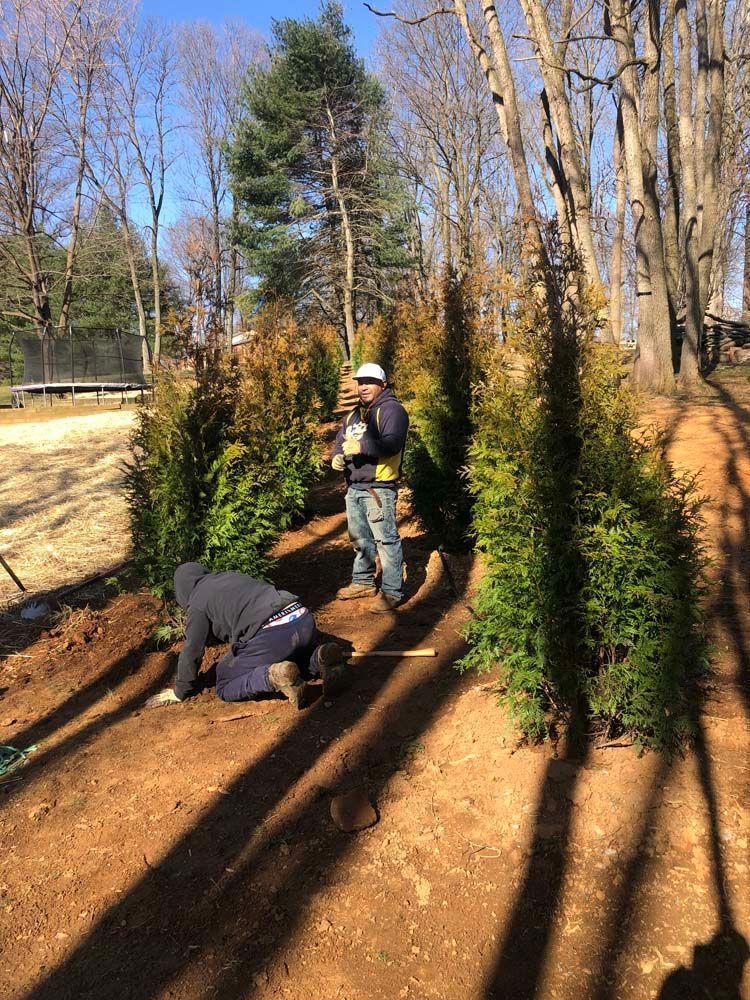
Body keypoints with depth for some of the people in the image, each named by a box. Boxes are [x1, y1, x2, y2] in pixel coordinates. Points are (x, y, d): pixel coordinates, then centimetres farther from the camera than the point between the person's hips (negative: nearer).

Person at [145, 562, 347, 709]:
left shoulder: (198, 603, 10)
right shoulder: (233, 576, 31)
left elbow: (192, 651, 11)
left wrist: (180, 692, 27)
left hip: (270, 634, -7)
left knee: (226, 687, 11)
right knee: (299, 664, 35)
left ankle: (275, 676, -14)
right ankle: (321, 658, 1)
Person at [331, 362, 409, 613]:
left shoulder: (391, 409, -8)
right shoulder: (354, 415, 20)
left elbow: (392, 443, -22)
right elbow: (340, 440, 21)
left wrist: (361, 446, -32)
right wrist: (337, 456, -2)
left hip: (379, 487, -9)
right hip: (354, 486, 9)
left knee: (385, 539, -6)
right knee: (360, 538, 19)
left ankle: (391, 592, 1)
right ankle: (363, 582, 33)